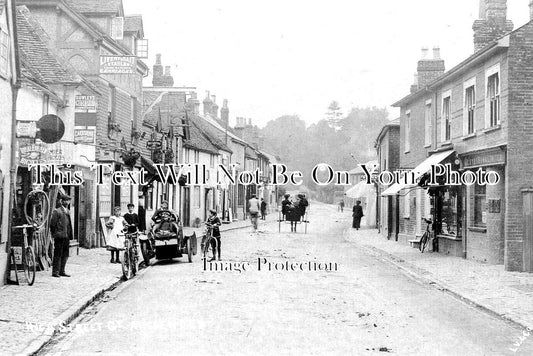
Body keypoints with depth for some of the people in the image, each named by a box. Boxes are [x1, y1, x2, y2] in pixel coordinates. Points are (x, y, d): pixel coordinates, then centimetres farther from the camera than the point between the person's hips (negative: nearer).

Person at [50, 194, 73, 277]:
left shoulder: (68, 212, 17)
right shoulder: (57, 212, -6)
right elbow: (52, 224, -8)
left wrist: (70, 235, 14)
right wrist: (54, 234, -9)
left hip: (66, 236, 7)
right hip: (59, 236, -7)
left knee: (65, 255, 9)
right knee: (58, 254, -4)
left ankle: (62, 271, 16)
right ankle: (55, 271, 1)